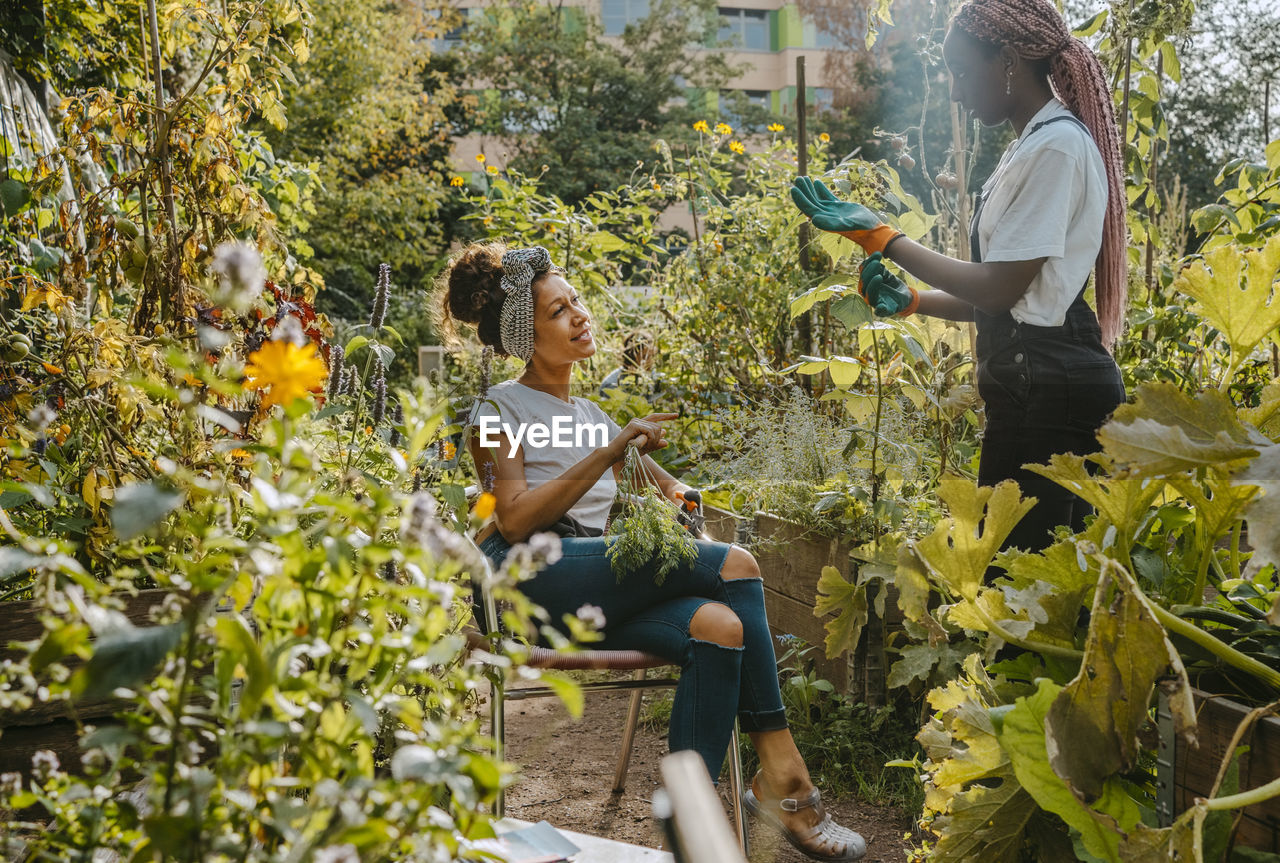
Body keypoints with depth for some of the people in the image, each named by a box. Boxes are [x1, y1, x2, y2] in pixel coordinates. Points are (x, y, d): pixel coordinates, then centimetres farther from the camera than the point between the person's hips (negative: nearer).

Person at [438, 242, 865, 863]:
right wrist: (610, 453, -14)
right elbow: (515, 520, -8)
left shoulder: (593, 415, 28)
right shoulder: (502, 406, 8)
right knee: (737, 567, -24)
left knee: (718, 623, -28)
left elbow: (673, 493, 27)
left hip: (600, 595, 6)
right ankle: (783, 776, -23)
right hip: (533, 580, -6)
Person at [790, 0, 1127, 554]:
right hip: (1034, 388, 10)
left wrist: (878, 236, -10)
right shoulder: (1035, 145, 18)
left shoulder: (1056, 145, -13)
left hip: (1048, 392, -10)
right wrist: (913, 301, 7)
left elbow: (1001, 288, -16)